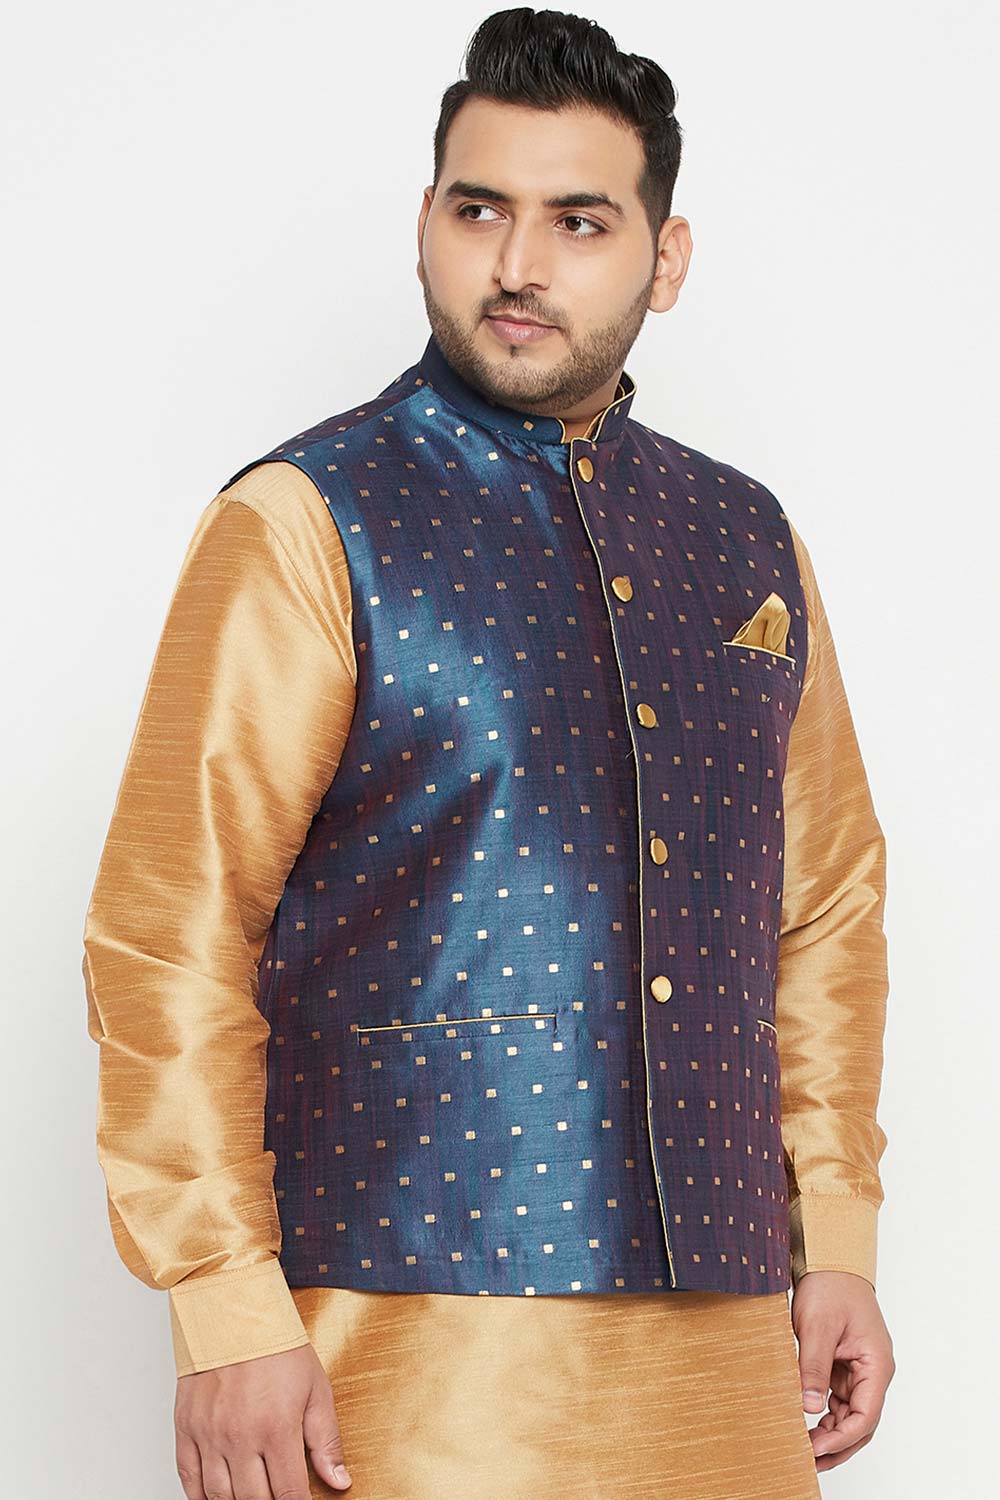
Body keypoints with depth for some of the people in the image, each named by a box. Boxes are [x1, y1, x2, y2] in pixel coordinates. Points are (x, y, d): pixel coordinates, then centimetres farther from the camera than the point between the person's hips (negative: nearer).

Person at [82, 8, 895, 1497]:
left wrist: (838, 1241, 11)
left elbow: (828, 903, 18)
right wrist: (230, 1314, -14)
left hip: (720, 1326, 5)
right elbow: (166, 936, -8)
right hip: (421, 1328, -5)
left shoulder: (747, 539, 13)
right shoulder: (308, 525, -3)